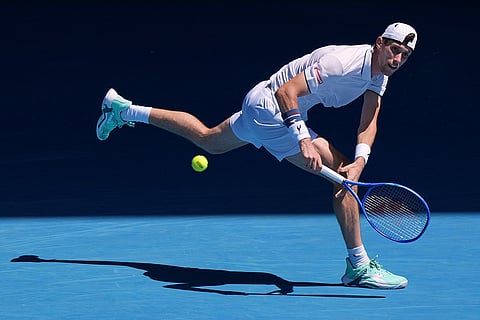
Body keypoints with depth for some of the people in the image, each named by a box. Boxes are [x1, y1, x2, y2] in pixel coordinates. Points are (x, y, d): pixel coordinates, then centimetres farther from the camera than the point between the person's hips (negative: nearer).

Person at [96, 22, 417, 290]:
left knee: (209, 140, 30)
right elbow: (286, 92, -36)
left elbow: (369, 122, -9)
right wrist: (304, 140, -47)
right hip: (271, 107, -9)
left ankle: (125, 110, 42)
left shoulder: (379, 74, -3)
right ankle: (359, 266, -15)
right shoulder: (342, 62, -30)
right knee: (339, 169, -18)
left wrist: (361, 160, -28)